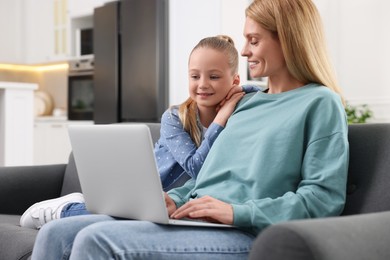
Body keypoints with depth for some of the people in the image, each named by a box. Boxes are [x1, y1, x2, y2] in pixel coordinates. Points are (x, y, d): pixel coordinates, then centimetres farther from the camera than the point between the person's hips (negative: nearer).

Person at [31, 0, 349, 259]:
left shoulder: (320, 103, 0)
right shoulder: (247, 103, 23)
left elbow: (325, 197, -11)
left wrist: (237, 211, -19)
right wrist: (174, 199, 4)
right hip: (190, 221, 8)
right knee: (57, 234, -9)